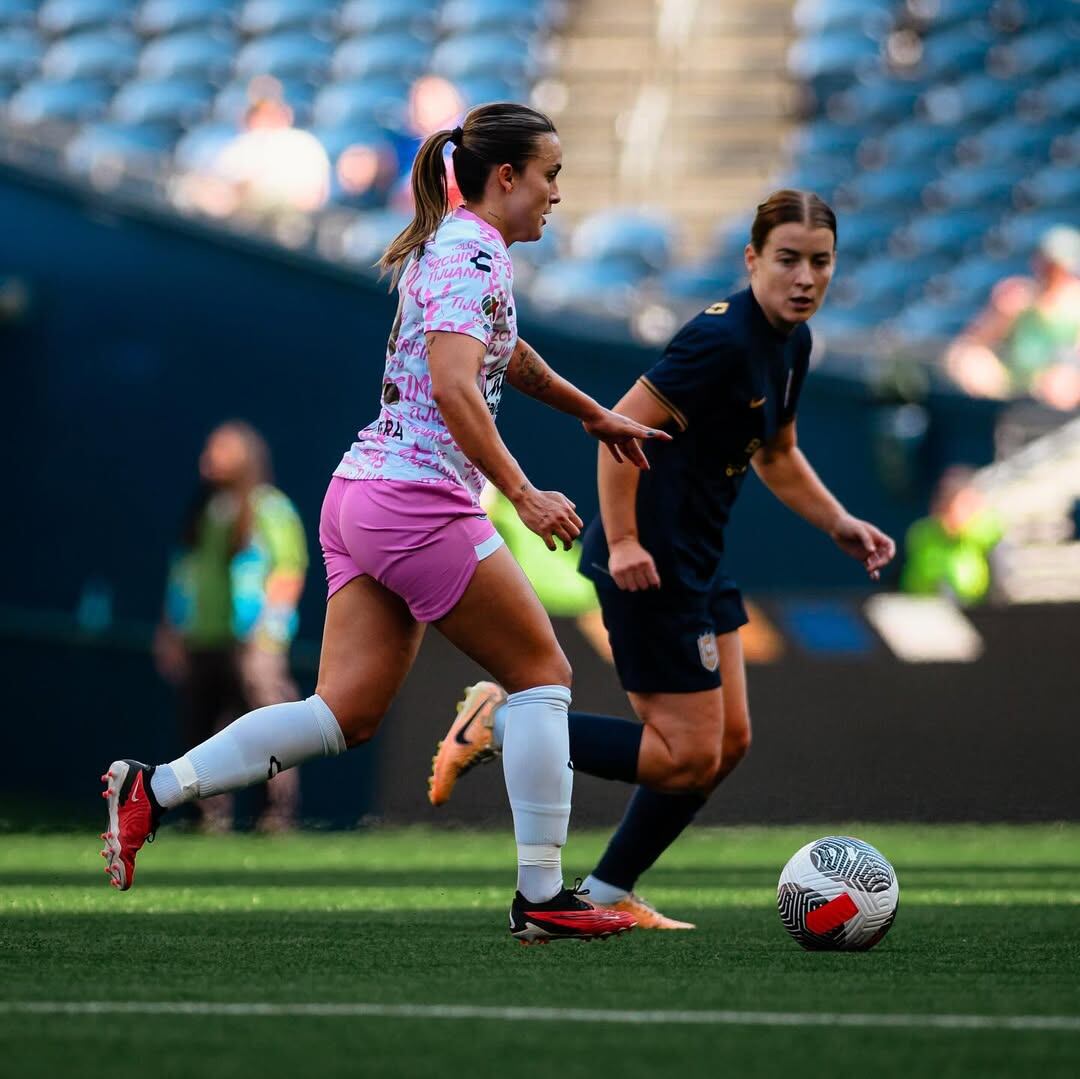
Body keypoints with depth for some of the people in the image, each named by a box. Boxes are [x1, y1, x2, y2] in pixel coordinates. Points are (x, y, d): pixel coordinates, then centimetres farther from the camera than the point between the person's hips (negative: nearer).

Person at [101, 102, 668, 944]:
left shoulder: (454, 246, 20)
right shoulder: (472, 251, -11)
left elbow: (505, 354, 38)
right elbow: (453, 386, -23)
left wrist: (594, 415, 46)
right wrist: (522, 494, -24)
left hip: (362, 497, 9)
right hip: (420, 502, -9)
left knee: (348, 715, 4)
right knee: (541, 672, 1)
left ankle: (153, 789, -3)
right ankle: (542, 897, 1)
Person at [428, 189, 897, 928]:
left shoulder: (791, 343, 8)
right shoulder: (722, 340, -22)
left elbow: (776, 454, 24)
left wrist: (841, 525, 13)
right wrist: (622, 542, -23)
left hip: (699, 562, 10)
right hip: (651, 563, -10)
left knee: (727, 742, 11)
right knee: (688, 754, -7)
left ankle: (607, 895, 20)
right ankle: (501, 725, 3)